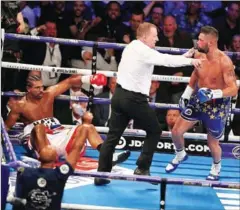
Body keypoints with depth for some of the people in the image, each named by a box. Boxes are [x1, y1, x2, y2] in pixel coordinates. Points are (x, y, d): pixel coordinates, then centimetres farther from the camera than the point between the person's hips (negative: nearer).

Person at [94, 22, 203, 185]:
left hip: (119, 95, 8)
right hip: (134, 99, -8)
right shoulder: (145, 51, -14)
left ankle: (102, 174, 9)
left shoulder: (131, 47, 14)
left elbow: (161, 58, 18)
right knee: (155, 131, 11)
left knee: (113, 136, 10)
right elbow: (167, 60, -16)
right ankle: (142, 169, 9)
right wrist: (190, 61, -6)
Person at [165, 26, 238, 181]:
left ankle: (216, 166, 41)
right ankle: (180, 155, 39)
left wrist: (214, 93, -44)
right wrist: (186, 94, 11)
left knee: (212, 143, 8)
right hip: (198, 100, 5)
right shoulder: (199, 55, -10)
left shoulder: (224, 62, -29)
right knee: (176, 132, 7)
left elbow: (233, 89, -29)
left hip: (217, 105, -5)